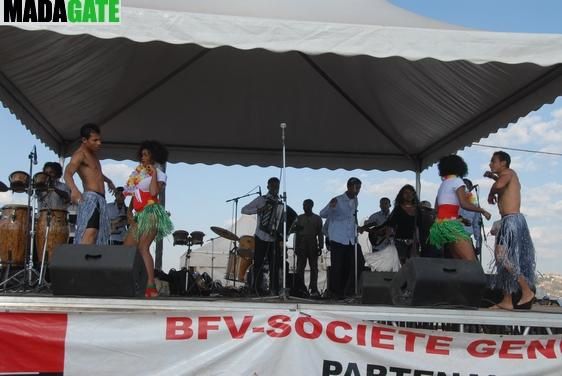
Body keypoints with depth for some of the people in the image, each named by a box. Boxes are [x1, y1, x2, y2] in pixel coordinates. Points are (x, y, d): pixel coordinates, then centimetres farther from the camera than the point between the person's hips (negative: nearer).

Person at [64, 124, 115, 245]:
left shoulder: (93, 153, 20)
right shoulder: (80, 154, -9)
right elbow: (67, 173, -27)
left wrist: (108, 181, 56)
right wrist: (74, 189, -46)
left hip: (100, 199, 9)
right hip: (90, 198, -9)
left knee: (98, 235, 5)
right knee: (90, 232, -27)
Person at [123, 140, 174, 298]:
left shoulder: (159, 174, 2)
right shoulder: (138, 173, 21)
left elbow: (154, 192, -17)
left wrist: (153, 173, -10)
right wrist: (129, 211, 12)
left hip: (151, 213, -8)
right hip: (139, 215, 8)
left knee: (142, 248, -20)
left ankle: (151, 286, -24)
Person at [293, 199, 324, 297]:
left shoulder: (317, 218, 8)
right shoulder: (299, 218, 14)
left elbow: (320, 233, 6)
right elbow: (296, 232, 13)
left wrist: (320, 247, -3)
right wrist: (296, 247, 7)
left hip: (313, 246, -1)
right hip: (301, 245, 2)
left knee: (314, 268, -2)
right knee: (300, 268, -2)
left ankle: (314, 289, 0)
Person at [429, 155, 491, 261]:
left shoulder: (442, 184, 22)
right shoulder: (457, 181, -1)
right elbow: (464, 204, -14)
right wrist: (483, 211, -2)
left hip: (440, 224, 9)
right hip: (450, 224, -9)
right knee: (471, 262, -14)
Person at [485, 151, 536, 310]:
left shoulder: (508, 172, -5)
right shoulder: (509, 176, 22)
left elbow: (499, 185, -28)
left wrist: (491, 194, -8)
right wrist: (493, 176, 35)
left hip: (511, 220, -10)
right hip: (510, 221, 10)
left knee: (503, 255, -15)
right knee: (506, 257, 8)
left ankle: (527, 292, -12)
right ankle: (507, 300, 9)